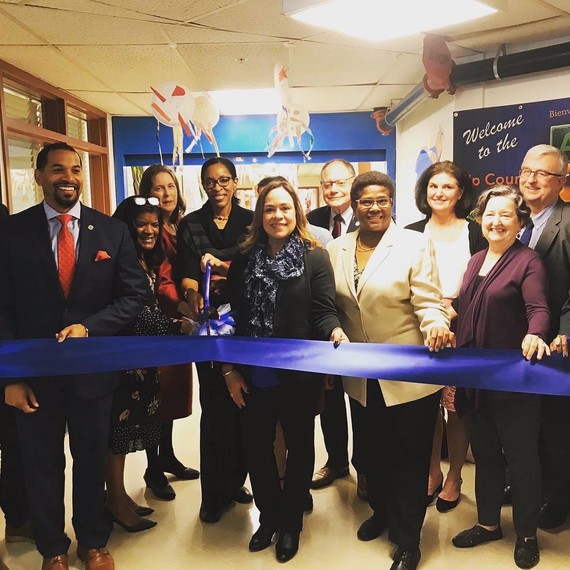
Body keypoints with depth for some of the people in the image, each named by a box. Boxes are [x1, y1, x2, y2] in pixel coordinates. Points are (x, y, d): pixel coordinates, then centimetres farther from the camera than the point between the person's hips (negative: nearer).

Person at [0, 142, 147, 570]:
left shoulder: (112, 231, -2)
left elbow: (134, 295, -3)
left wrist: (88, 326, -17)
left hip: (93, 369, 1)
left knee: (92, 462, 17)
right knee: (42, 466, 16)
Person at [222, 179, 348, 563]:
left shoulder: (315, 257, -5)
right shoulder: (244, 259, 4)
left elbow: (323, 311, -10)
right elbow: (233, 317, 5)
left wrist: (335, 331, -32)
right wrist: (229, 369, 2)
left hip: (299, 374, -3)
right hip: (253, 375, 3)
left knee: (299, 445, 14)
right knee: (256, 445, 14)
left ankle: (291, 521, 35)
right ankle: (268, 515, 38)